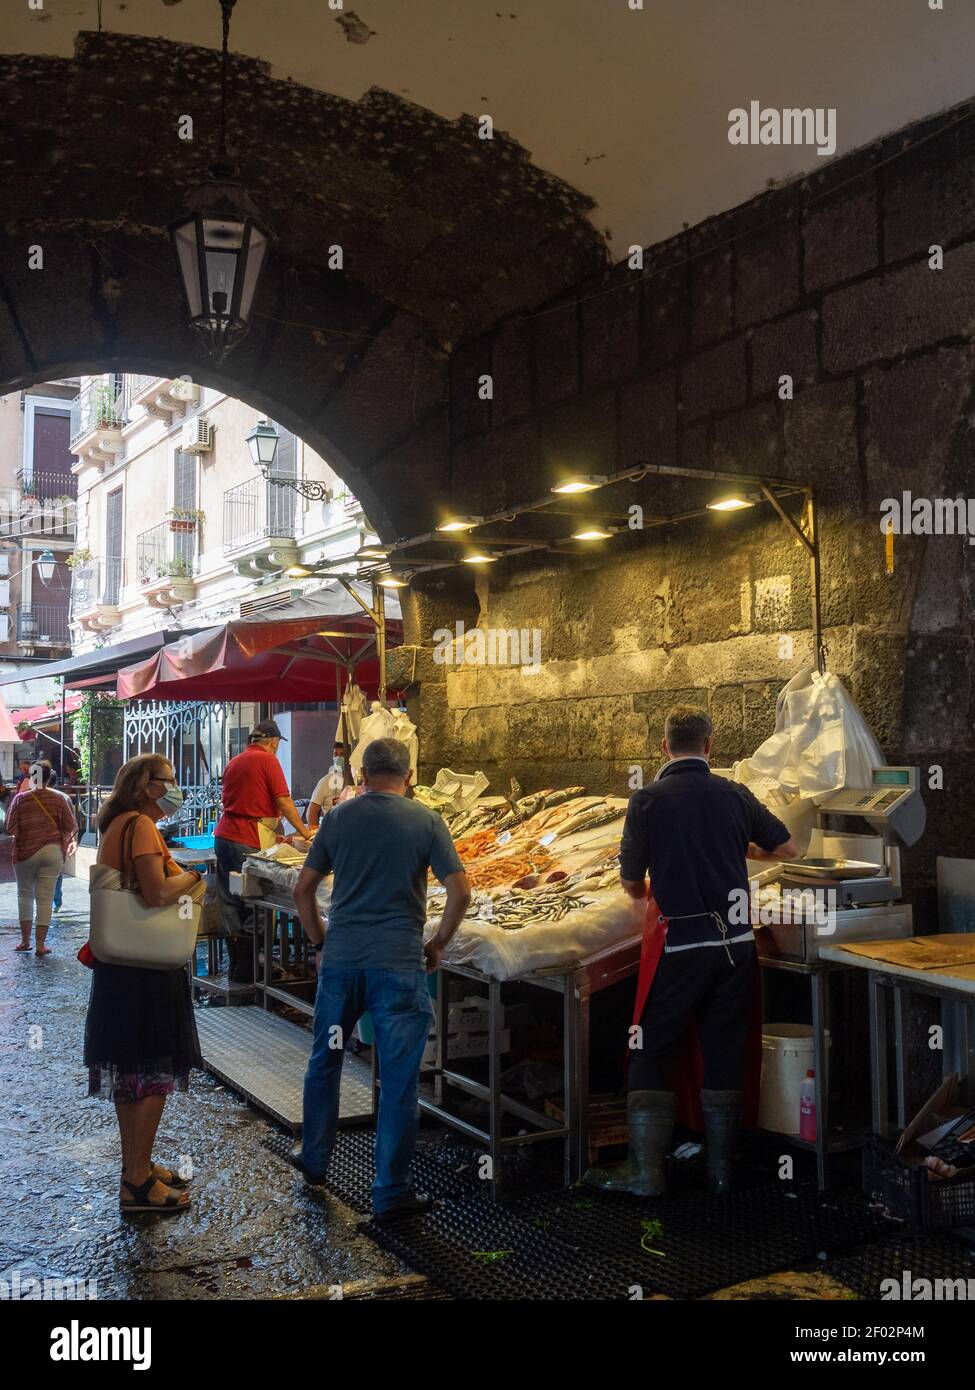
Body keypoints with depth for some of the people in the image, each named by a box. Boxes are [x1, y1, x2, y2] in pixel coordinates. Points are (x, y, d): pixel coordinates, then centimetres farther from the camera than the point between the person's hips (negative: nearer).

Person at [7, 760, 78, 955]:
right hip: (52, 852, 0)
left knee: (25, 894, 17)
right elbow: (71, 827, -2)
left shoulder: (21, 798, -5)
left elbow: (10, 829, -4)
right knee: (45, 898, 2)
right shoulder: (58, 799, -4)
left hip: (25, 852, 0)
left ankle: (25, 940, 15)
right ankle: (40, 945, 2)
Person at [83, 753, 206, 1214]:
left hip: (119, 963, 10)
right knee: (156, 1072, -1)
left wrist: (182, 883, 9)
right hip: (146, 967, -10)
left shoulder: (116, 825, 13)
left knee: (131, 1070, 17)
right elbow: (156, 893, -27)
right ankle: (137, 1183, 7)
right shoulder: (141, 826, -18)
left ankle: (135, 1166, 29)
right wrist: (190, 877, -10)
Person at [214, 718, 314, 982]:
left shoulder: (234, 762, 18)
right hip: (248, 841, -7)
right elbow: (284, 802, -8)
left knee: (230, 903, 10)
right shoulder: (268, 760, -5)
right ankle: (246, 972, 1)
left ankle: (236, 968, 17)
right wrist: (304, 832, 3)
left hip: (223, 835, 7)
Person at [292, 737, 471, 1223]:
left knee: (324, 1060, 23)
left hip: (340, 960, 3)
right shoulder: (425, 820, -5)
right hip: (398, 964, -3)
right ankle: (391, 1193, 15)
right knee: (398, 1080, 6)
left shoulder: (338, 817, 3)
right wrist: (438, 943, 4)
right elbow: (460, 892, -10)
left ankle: (314, 1158, 39)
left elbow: (303, 889, 6)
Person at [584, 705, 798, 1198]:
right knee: (724, 1055, 13)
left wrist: (644, 896, 21)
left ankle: (645, 1171, 10)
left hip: (680, 946, -3)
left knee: (652, 1056, 8)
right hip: (737, 943, 3)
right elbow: (787, 849, 13)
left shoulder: (648, 800, -8)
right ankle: (721, 1169, 22)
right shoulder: (735, 795, 1)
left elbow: (630, 879, -2)